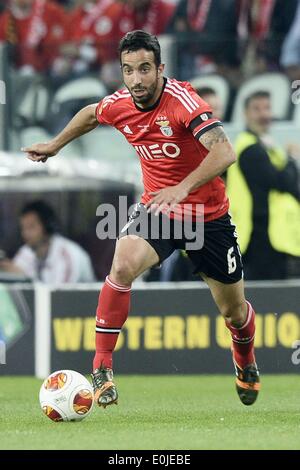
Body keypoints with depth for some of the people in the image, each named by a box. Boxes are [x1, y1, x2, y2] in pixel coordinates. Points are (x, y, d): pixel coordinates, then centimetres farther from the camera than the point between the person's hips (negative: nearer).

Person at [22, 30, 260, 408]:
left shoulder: (182, 100, -25)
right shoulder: (118, 105, -7)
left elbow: (224, 153, -37)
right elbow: (90, 114, 19)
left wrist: (183, 188, -47)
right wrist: (55, 145, 27)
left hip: (209, 216, -3)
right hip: (157, 208, 3)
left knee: (234, 310, 9)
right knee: (123, 264, -29)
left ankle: (246, 364, 45)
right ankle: (101, 368, -22)